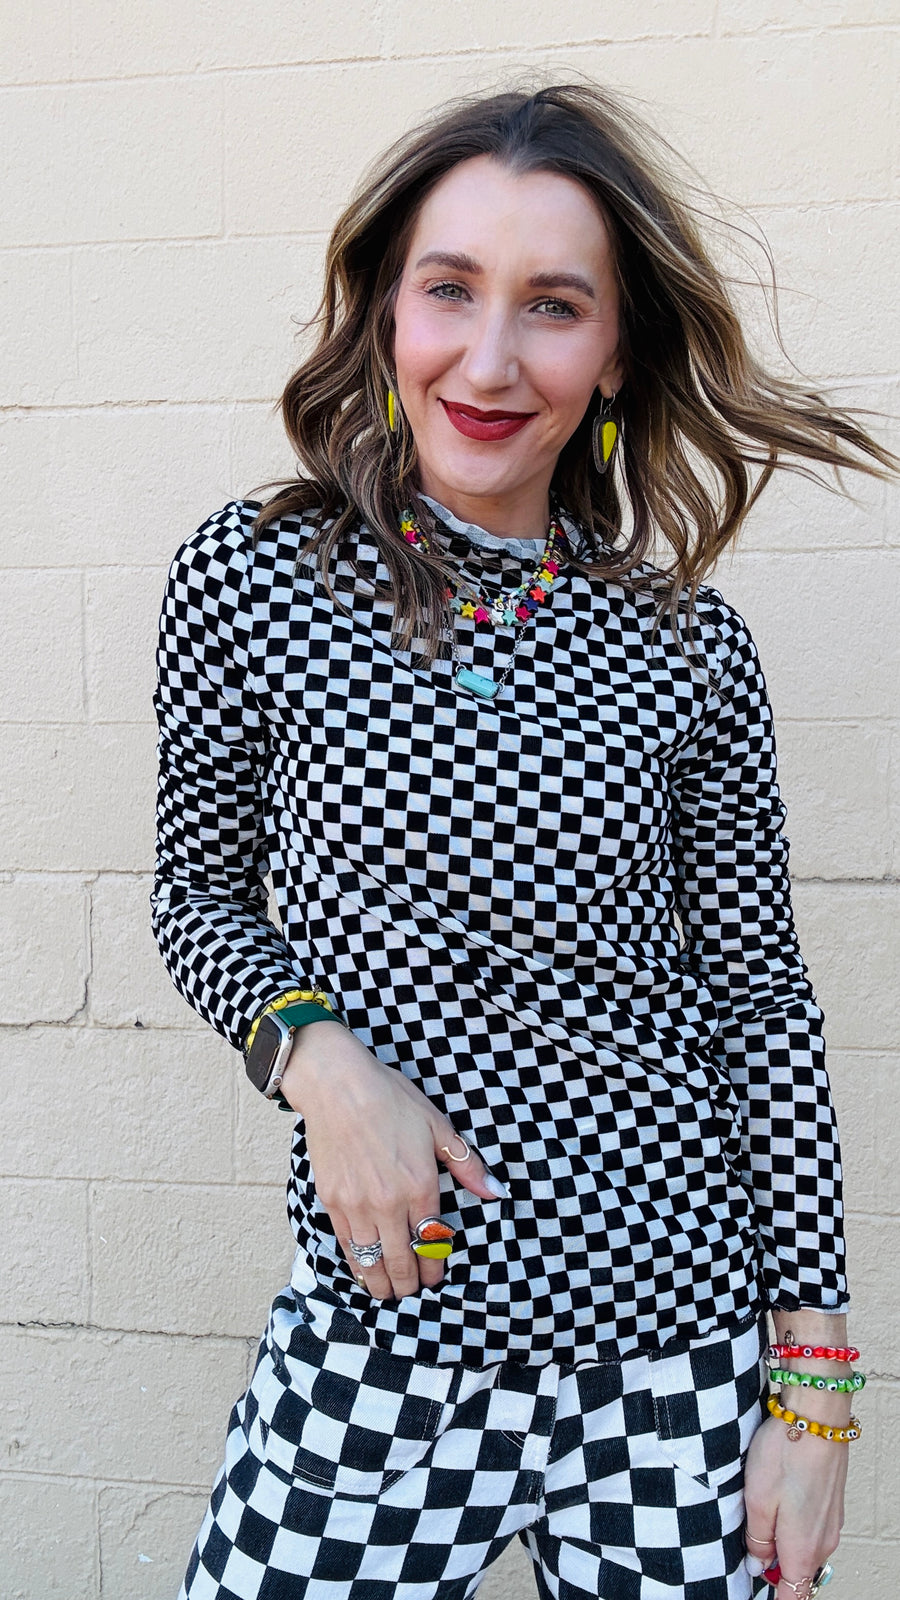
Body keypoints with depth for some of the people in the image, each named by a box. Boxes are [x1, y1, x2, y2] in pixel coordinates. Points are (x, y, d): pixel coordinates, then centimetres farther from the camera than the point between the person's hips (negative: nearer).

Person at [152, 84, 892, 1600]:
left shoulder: (688, 648, -3)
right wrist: (316, 1052, -15)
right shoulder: (248, 579, -5)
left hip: (675, 1344, 1)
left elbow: (758, 997, 1)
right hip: (380, 1327, 0)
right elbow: (201, 890, 6)